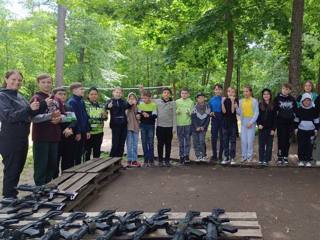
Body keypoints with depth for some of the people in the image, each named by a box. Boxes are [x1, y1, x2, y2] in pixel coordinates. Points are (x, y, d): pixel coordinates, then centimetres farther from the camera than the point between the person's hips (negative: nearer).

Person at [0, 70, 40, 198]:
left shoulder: (20, 97, 14)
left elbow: (29, 114, 15)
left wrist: (36, 107, -6)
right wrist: (29, 108, -29)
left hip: (23, 138, 7)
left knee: (18, 169, 14)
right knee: (11, 170, -1)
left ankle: (13, 196, 27)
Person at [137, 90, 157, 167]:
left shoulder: (153, 105, -5)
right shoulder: (140, 105, 6)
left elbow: (155, 116, -9)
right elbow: (138, 114, 11)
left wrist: (148, 115, -26)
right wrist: (138, 116, -12)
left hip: (151, 126, -3)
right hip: (143, 126, 3)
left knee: (151, 143, 0)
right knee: (144, 143, 5)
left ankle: (151, 160, 7)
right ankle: (146, 160, 12)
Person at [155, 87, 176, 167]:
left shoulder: (173, 103, 2)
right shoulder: (157, 101, 3)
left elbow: (174, 115, 1)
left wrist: (174, 127, -1)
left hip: (169, 126, 0)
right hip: (160, 126, 0)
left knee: (168, 144, 6)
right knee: (160, 144, 5)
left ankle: (167, 160, 16)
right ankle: (160, 160, 14)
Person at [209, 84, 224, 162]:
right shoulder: (212, 99, 9)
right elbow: (209, 110, 15)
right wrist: (210, 113, -4)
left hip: (222, 120, -3)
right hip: (214, 120, 3)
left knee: (222, 138, 2)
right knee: (214, 137, 4)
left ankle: (220, 156, 11)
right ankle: (214, 155, 13)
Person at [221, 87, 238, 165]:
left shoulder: (235, 100, 0)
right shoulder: (225, 100, 7)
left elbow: (233, 111, -12)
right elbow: (224, 111, -5)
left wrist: (232, 101, -19)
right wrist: (222, 102, -14)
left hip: (233, 122, -3)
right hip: (225, 122, 3)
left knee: (233, 140, 0)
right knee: (225, 140, 5)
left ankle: (232, 158, 5)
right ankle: (226, 157, 13)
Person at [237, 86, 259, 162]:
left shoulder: (254, 101, -2)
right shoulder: (241, 101, 9)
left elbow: (256, 113, -5)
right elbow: (239, 112, 8)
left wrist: (251, 122, -13)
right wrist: (236, 108, -12)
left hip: (251, 122, -3)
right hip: (243, 123, 3)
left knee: (250, 140, -2)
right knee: (243, 140, 4)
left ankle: (249, 156, 7)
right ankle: (244, 156, 12)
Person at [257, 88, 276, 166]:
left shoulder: (273, 106, 1)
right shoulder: (260, 105, 5)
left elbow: (274, 118, -1)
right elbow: (257, 115, 6)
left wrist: (273, 129, -7)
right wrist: (259, 124, -9)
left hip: (270, 128, -1)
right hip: (262, 128, 1)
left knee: (269, 145, 3)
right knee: (261, 144, 4)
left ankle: (266, 160, 9)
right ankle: (261, 160, 11)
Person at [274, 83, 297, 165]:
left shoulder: (292, 99, 7)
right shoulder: (277, 98, 0)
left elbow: (295, 111, 12)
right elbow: (274, 111, -2)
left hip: (289, 123, 2)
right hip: (280, 123, -2)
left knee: (287, 140, 7)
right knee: (281, 140, -3)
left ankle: (285, 157, 17)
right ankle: (280, 157, 7)